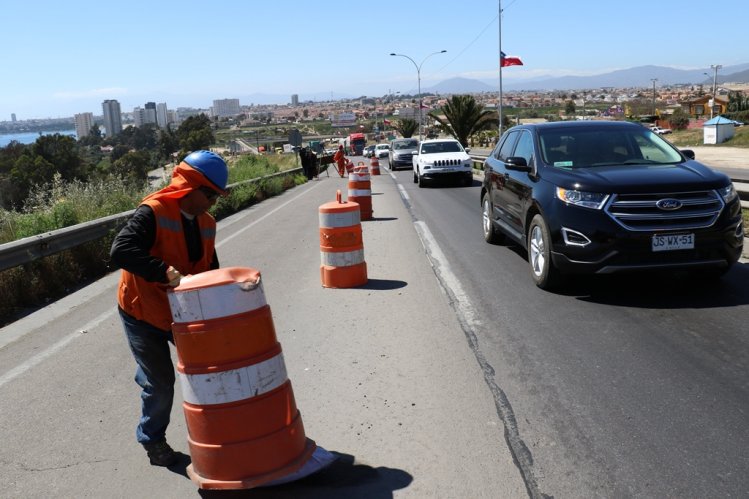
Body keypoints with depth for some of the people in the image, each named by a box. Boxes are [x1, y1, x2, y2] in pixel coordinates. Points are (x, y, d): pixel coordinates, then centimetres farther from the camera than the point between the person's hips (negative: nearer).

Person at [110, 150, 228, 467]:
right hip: (142, 312, -6)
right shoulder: (153, 213, -23)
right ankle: (151, 439, 27)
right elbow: (120, 251, -36)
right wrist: (166, 272, -41)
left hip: (185, 311, 6)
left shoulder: (206, 224, -1)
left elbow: (209, 268, 7)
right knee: (159, 381, 3)